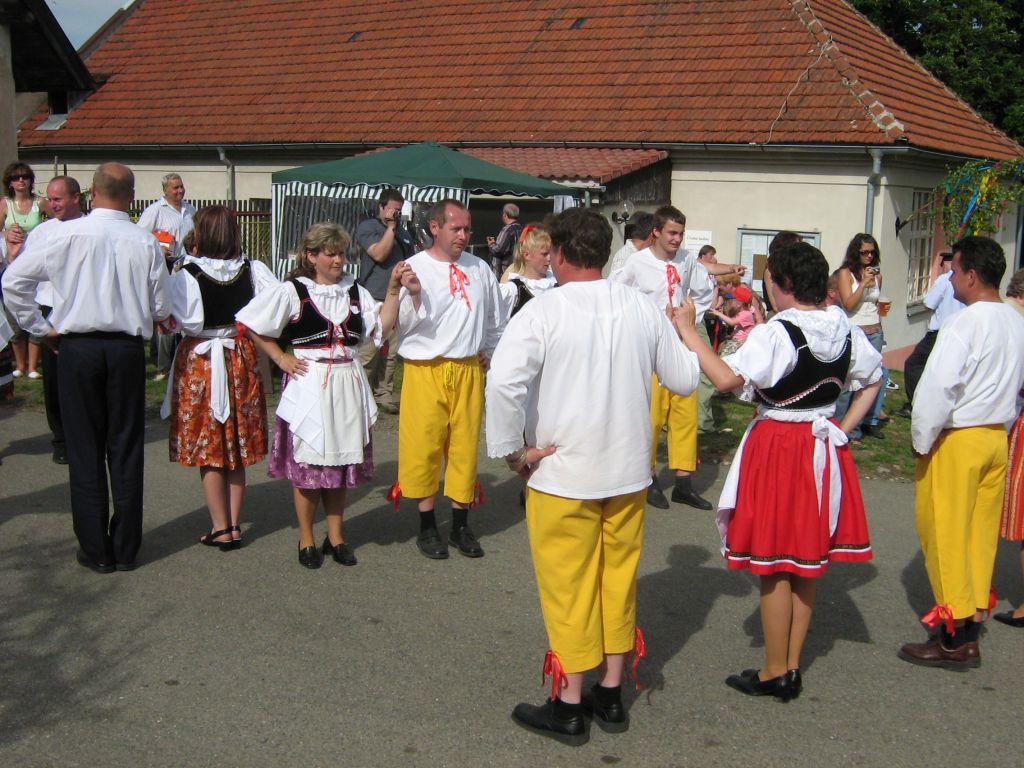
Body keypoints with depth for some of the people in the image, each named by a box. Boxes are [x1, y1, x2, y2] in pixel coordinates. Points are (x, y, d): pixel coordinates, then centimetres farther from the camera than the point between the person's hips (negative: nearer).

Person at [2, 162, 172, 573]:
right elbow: (162, 311, 2)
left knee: (85, 450, 8)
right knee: (126, 449, 9)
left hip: (78, 347, -1)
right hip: (127, 349, 1)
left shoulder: (67, 234, -6)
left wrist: (40, 327, 7)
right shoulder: (146, 242, -4)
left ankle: (96, 550, 13)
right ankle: (125, 547, 16)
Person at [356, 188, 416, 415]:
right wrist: (391, 226, -9)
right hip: (374, 300, -6)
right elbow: (379, 254, -15)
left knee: (391, 352, 7)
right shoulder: (368, 227, 0)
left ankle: (384, 395, 15)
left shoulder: (404, 233, 20)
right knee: (368, 352, -9)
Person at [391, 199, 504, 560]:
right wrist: (412, 294, -23)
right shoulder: (413, 268, -5)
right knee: (424, 445, 2)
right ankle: (427, 526, 16)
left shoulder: (479, 269, 8)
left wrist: (489, 351, 16)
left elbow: (496, 318, 21)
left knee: (465, 445, 8)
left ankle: (461, 524, 20)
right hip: (425, 370, -3)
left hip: (469, 371, 3)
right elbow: (403, 324, -7)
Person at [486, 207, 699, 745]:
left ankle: (569, 707, 17)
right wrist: (684, 335, 26)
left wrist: (511, 450, -16)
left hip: (563, 474, -4)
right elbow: (685, 380, 7)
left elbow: (503, 381, -28)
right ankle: (611, 695, 28)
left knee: (568, 587, 7)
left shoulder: (544, 311, -15)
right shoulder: (642, 309, -1)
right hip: (628, 472, 5)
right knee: (619, 581, 17)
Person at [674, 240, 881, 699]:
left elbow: (727, 379, -30)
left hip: (777, 447, -7)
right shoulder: (845, 330, 4)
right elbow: (872, 379, 16)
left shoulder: (775, 333, -20)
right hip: (824, 449, 7)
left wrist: (688, 331, -23)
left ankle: (775, 672, 14)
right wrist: (845, 427, 13)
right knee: (809, 560, 15)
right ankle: (792, 666, 24)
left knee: (774, 564, 4)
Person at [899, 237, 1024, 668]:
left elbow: (937, 387, -23)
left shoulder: (964, 324, -18)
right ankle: (974, 614, 24)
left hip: (956, 439, -8)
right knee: (981, 532, 15)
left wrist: (921, 440, -13)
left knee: (945, 535, 1)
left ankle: (956, 637, 7)